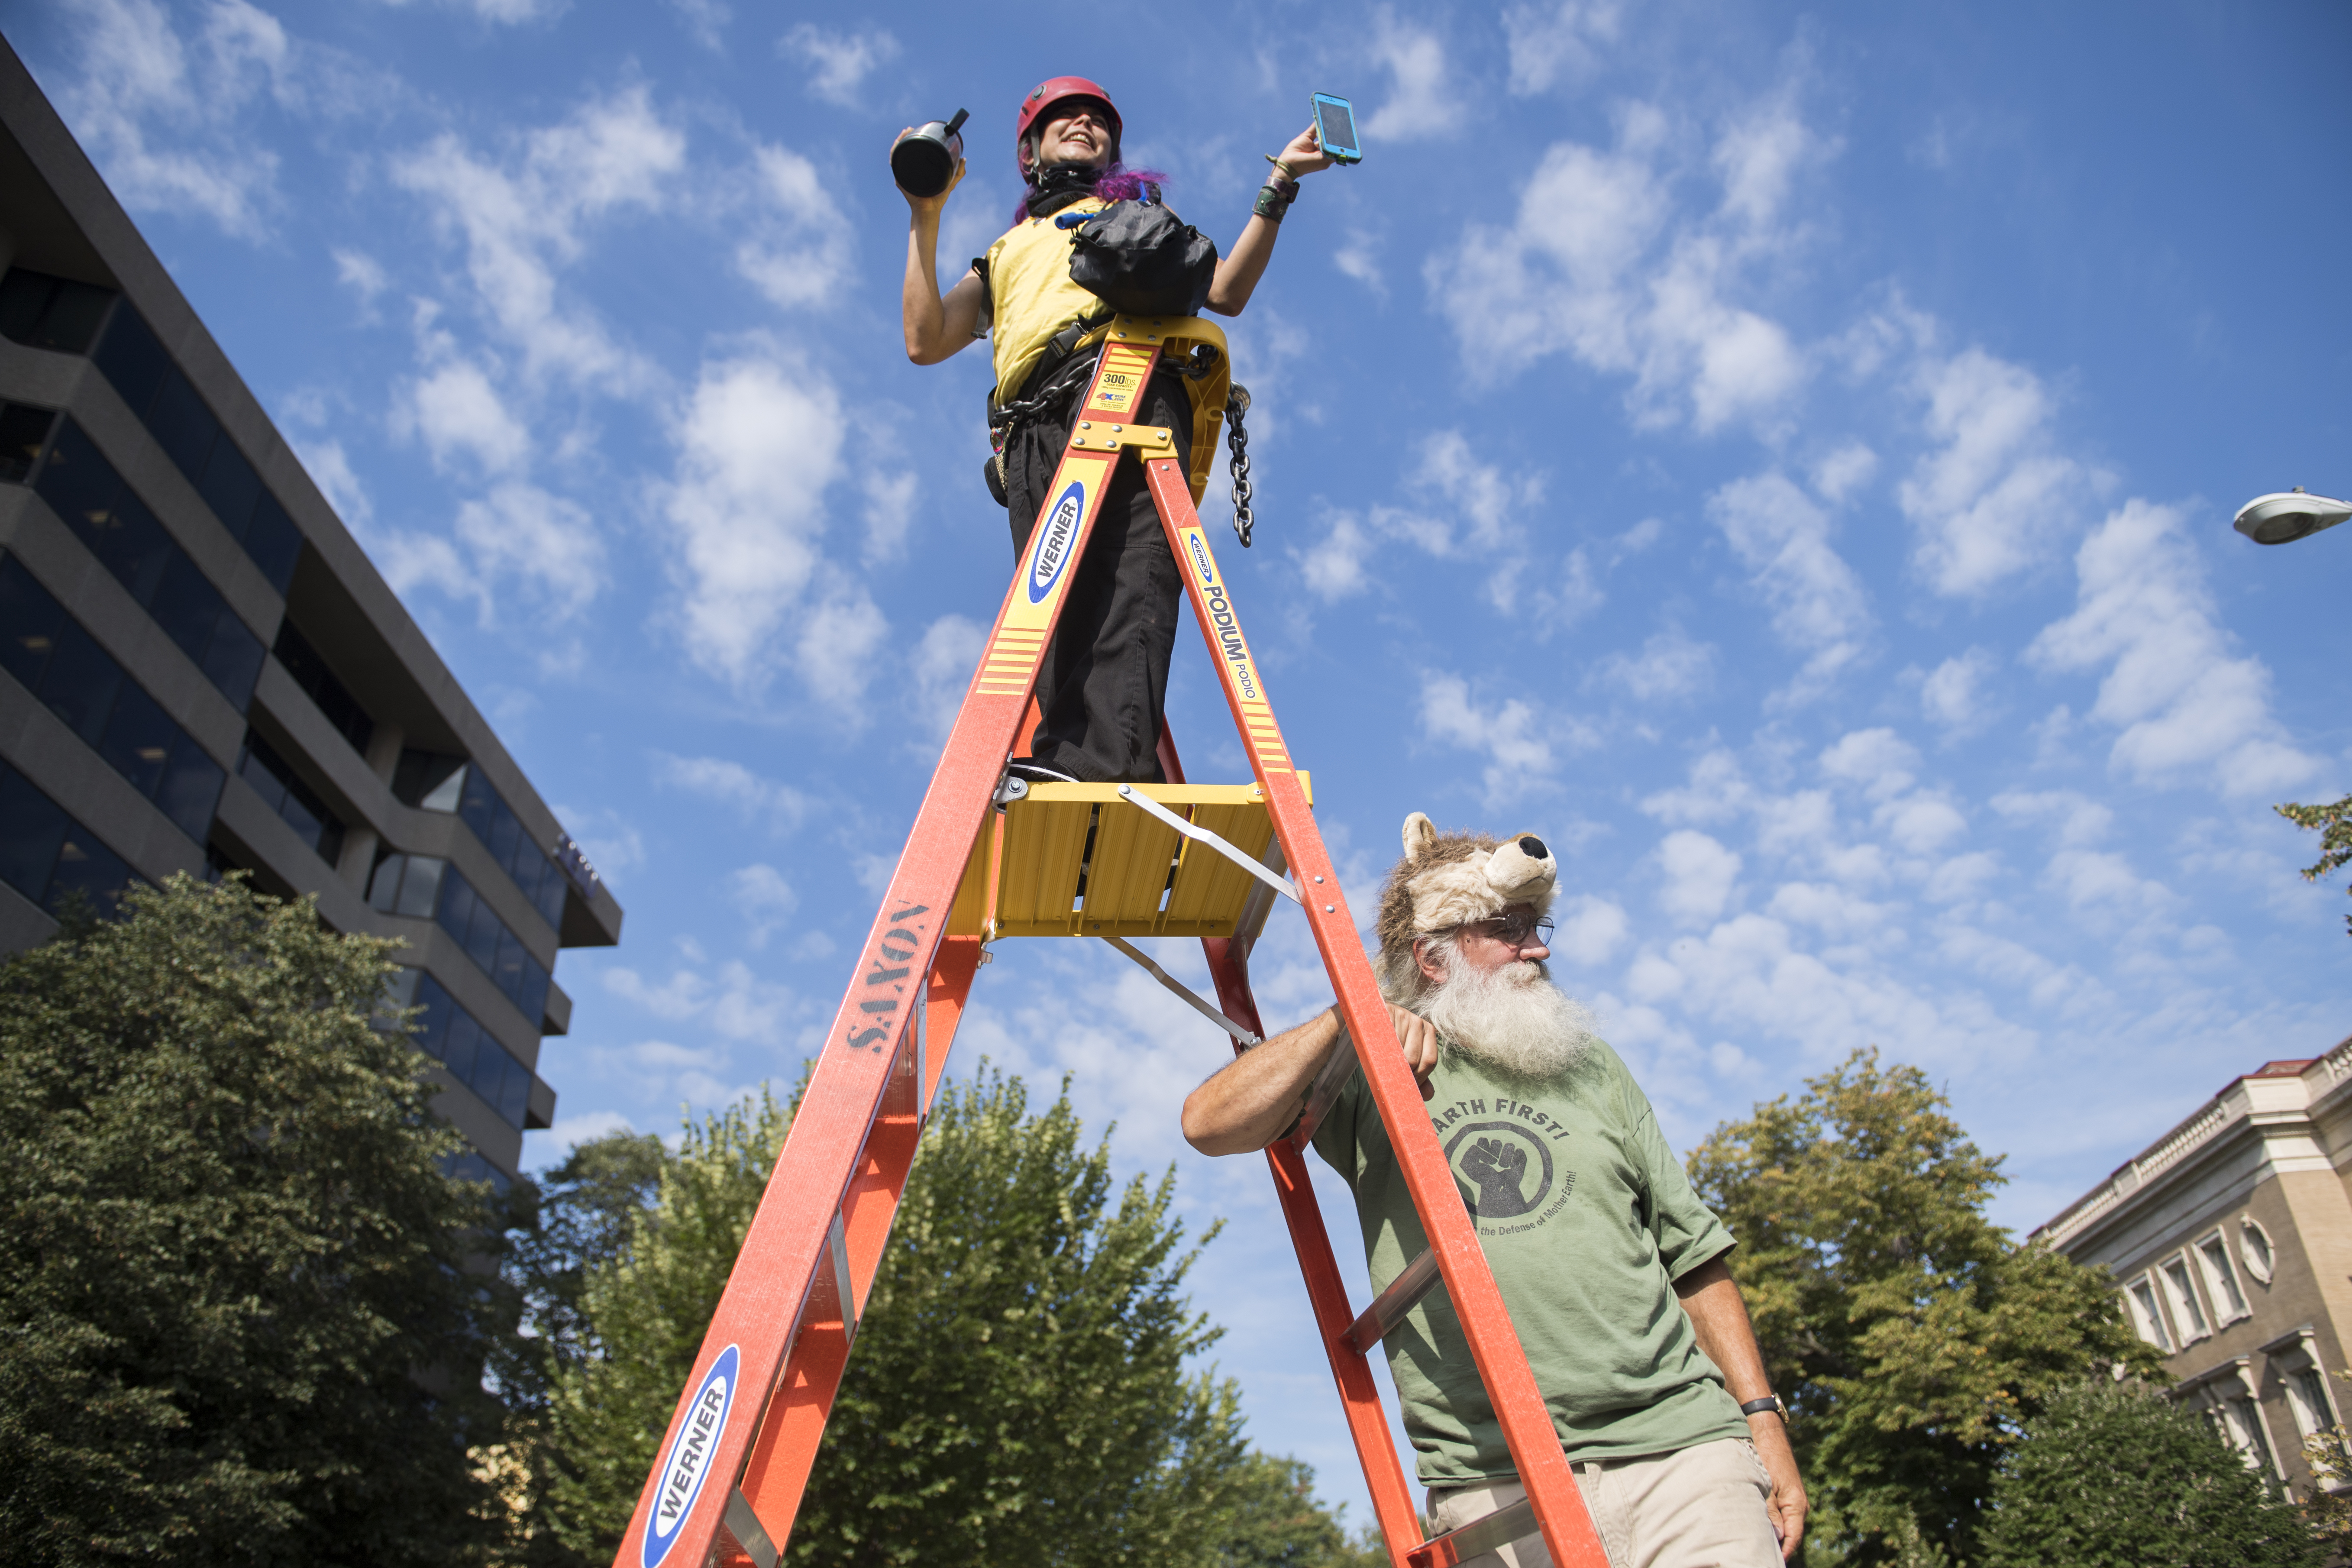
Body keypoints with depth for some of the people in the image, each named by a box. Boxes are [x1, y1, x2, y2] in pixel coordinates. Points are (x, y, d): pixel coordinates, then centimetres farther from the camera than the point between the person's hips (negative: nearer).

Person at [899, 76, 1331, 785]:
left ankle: (1104, 763, -48)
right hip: (1035, 430, 3)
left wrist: (1278, 186, 15)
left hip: (1133, 388, -2)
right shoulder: (1005, 253, 43)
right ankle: (1059, 766, -36)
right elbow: (925, 340, 26)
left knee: (1128, 576, -29)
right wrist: (925, 218, 23)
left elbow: (1226, 292, 22)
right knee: (1057, 597, -21)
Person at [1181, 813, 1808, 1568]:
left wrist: (1762, 1416, 10)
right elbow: (1209, 1124, -9)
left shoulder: (1588, 1064, 17)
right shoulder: (1365, 1080, 6)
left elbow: (1693, 1252, 18)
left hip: (1681, 1449, 3)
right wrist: (1348, 1020, -13)